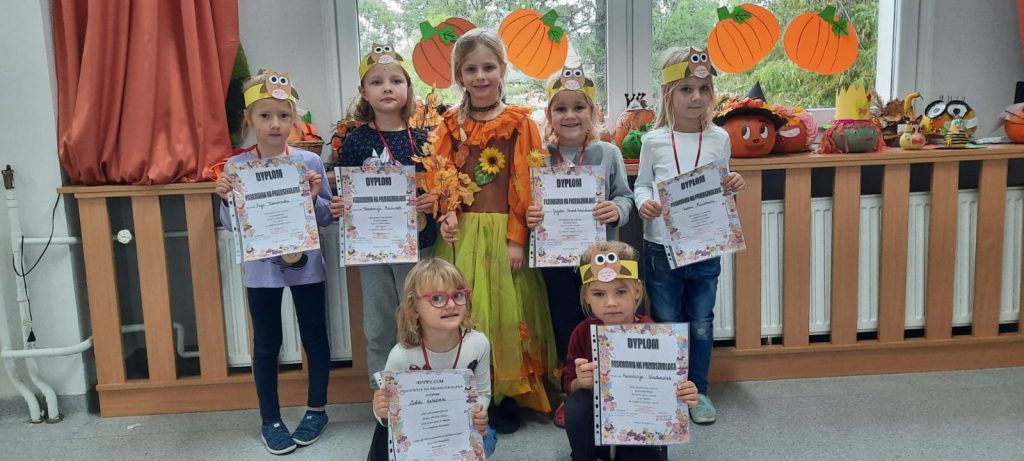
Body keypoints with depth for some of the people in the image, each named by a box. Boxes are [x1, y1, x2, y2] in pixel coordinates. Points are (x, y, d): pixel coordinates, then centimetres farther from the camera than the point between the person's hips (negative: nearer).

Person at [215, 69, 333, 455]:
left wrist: (314, 198, -19)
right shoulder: (236, 167, -6)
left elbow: (327, 218, 0)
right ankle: (270, 420, 26)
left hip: (306, 264, 0)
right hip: (261, 268, 0)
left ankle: (317, 410, 30)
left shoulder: (310, 161, -6)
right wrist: (225, 200, -19)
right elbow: (233, 226, -1)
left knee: (314, 336, 11)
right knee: (267, 343, 11)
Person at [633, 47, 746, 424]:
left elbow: (721, 188, 10)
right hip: (661, 249, -1)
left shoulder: (719, 138, 0)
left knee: (701, 326, 12)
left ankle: (698, 390, 30)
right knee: (665, 326, 10)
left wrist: (733, 186, -11)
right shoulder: (653, 141, -6)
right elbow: (641, 185, 3)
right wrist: (643, 203, -18)